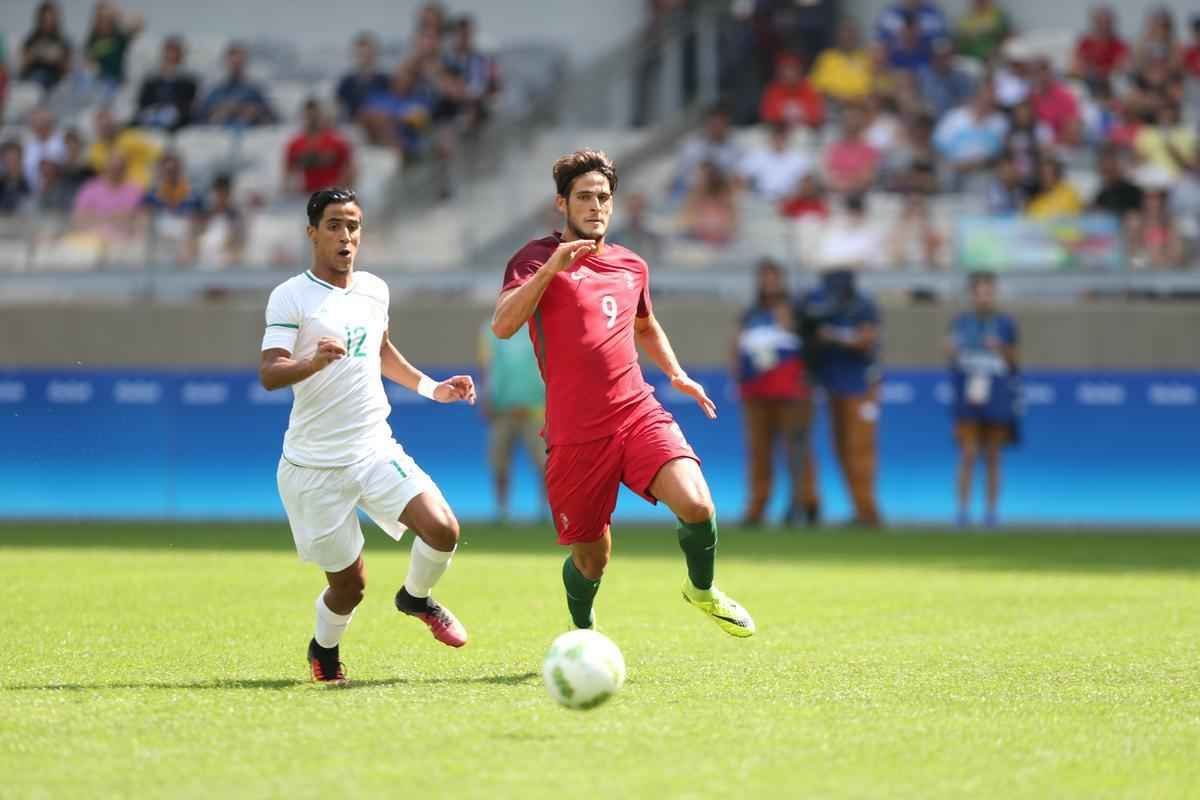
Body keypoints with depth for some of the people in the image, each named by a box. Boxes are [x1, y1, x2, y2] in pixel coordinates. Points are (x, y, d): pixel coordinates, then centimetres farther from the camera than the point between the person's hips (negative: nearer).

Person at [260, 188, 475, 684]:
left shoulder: (374, 290, 9)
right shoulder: (291, 297, -10)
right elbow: (269, 375, -21)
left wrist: (430, 387, 21)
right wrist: (314, 361, -40)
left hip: (376, 451, 5)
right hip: (314, 464, -5)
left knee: (443, 530, -17)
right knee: (349, 585, 0)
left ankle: (416, 598, 15)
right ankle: (323, 650, 33)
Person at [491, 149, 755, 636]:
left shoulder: (631, 266, 15)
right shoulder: (538, 258, -2)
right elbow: (503, 325, -20)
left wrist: (676, 374, 21)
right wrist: (552, 266, -28)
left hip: (639, 414, 3)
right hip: (575, 433, -3)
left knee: (696, 506, -20)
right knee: (591, 558, 3)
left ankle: (701, 589, 11)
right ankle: (582, 632, 37)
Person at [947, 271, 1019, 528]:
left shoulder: (1005, 324, 4)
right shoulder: (961, 322, 5)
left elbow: (1014, 362, 8)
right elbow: (953, 361, 12)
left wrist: (1001, 350, -10)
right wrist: (950, 351, -10)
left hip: (997, 399, 0)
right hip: (967, 399, 0)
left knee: (992, 458, 5)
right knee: (968, 455, -8)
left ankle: (991, 510, 11)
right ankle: (963, 508, -5)